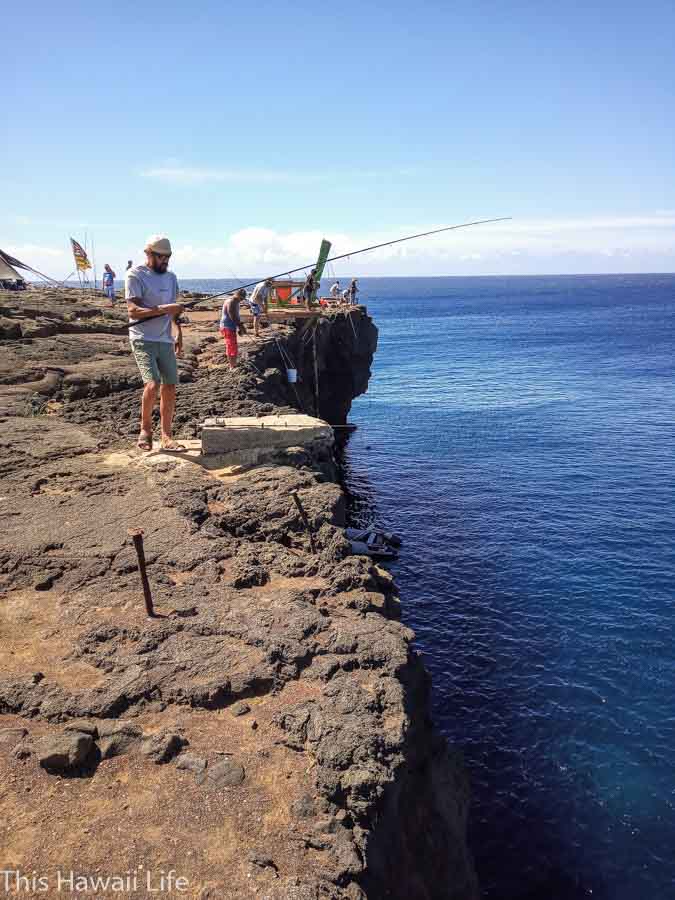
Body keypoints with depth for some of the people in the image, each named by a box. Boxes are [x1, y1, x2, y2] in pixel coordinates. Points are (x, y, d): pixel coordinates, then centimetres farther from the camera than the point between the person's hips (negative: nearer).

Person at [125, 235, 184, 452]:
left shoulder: (171, 277, 14)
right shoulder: (135, 275, -6)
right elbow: (133, 311, -15)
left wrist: (179, 334, 11)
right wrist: (164, 309, -25)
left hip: (165, 341, 6)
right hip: (143, 340, -6)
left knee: (169, 388, 3)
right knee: (152, 384, -20)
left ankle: (167, 437, 12)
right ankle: (145, 428, 4)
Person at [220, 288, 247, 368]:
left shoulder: (235, 302, 13)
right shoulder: (231, 302, -19)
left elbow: (236, 316, 18)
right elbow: (233, 317, -24)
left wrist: (240, 327, 11)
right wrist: (240, 326, -19)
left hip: (231, 327, 10)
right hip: (228, 327, -10)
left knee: (231, 347, 16)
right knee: (232, 347, -7)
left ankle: (232, 365, 25)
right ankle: (233, 366, -3)